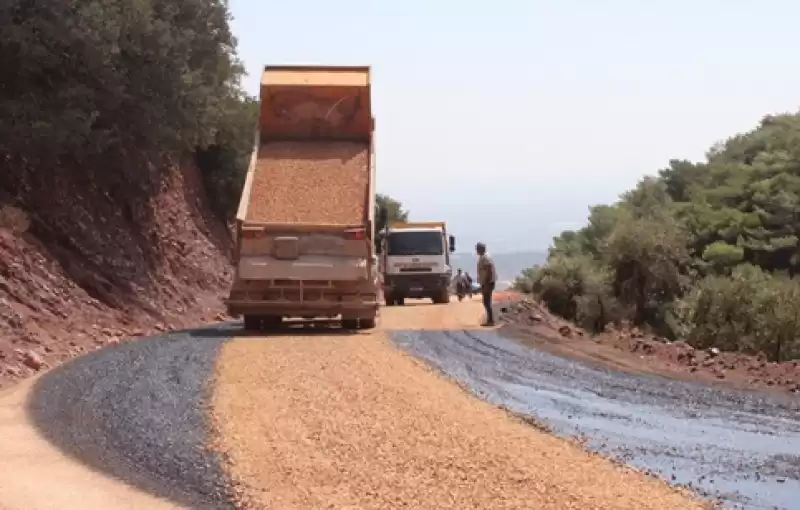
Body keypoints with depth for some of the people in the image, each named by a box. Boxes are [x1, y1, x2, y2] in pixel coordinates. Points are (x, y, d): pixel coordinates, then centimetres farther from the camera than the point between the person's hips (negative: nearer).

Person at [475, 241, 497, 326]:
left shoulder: (485, 258, -16)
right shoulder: (482, 257, 15)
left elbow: (489, 271, -23)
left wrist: (486, 285, -25)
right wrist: (483, 285, 22)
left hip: (488, 282, -10)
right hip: (486, 283, 10)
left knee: (486, 302, -10)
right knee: (487, 302, 13)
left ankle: (490, 320, -9)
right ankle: (490, 320, 17)